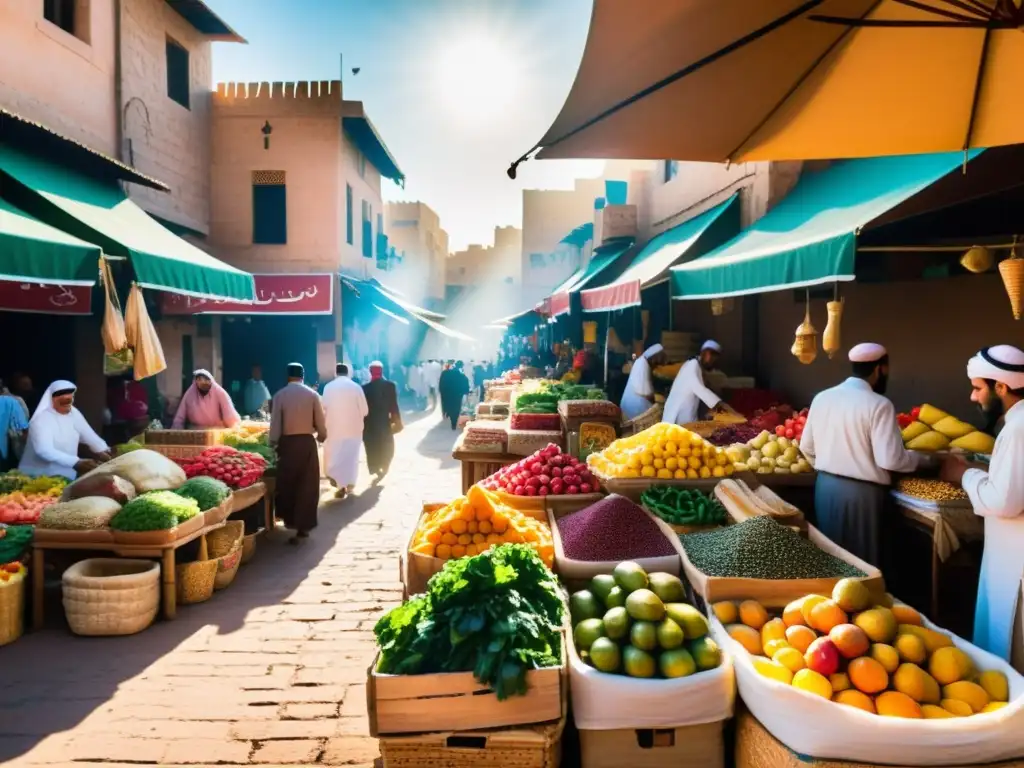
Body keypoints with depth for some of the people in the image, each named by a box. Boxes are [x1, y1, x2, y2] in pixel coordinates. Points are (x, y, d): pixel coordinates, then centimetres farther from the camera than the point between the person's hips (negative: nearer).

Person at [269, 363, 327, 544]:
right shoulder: (312, 395, -3)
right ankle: (303, 527, 6)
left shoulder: (279, 395, -2)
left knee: (287, 483, 16)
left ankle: (289, 519, 28)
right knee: (307, 486, 6)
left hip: (287, 443, 0)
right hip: (307, 442, 0)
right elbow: (320, 422, -1)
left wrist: (272, 443, 7)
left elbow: (275, 423, -3)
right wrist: (322, 436, 18)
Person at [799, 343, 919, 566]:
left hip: (825, 486, 6)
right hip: (861, 492, -6)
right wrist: (921, 459, 1)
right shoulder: (879, 405, -14)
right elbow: (890, 460, -18)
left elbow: (807, 447, 9)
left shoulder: (822, 397, 2)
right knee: (863, 560, 8)